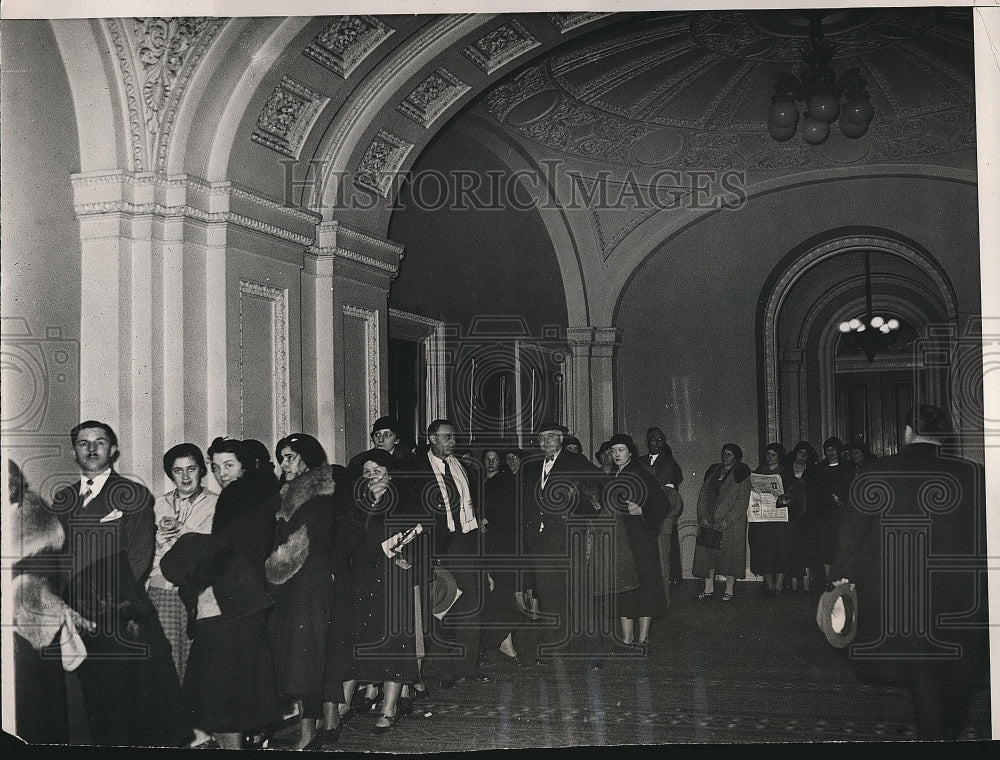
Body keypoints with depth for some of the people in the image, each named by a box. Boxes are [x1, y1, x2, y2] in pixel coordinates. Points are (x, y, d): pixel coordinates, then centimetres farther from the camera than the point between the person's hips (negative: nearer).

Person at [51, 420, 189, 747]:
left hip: (123, 618, -4)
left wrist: (112, 600, -14)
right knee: (97, 700, 6)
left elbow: (140, 555, -4)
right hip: (81, 618, 4)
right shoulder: (63, 499, 17)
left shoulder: (132, 494, 3)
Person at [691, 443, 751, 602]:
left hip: (732, 522, -5)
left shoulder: (741, 475, -1)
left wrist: (727, 521, -15)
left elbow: (743, 501, -8)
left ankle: (729, 590, 7)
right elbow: (703, 494, 12)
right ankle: (708, 588, 8)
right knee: (706, 553, 1)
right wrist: (702, 516, -2)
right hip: (709, 521, 5)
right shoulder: (713, 471, 14)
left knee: (730, 554, -2)